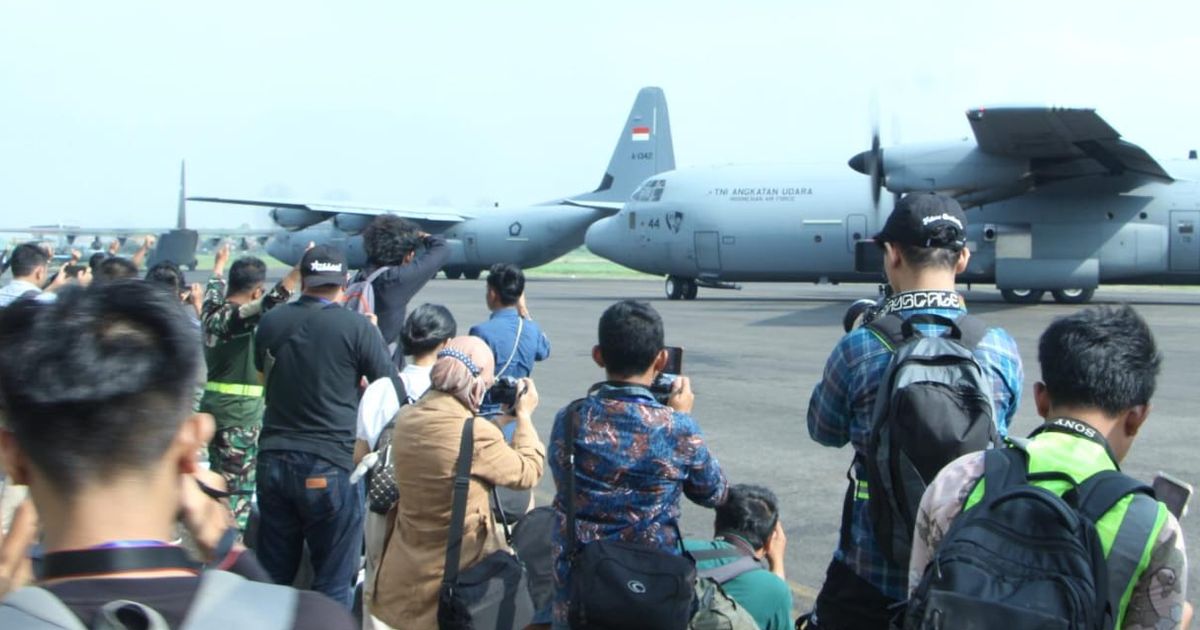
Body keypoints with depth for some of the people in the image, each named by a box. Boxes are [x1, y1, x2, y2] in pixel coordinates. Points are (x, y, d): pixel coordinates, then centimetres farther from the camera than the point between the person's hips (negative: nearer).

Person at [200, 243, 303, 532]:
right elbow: (268, 304, -36)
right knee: (238, 486, -5)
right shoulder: (237, 317, -17)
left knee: (220, 480, 19)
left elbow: (213, 289, 30)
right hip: (239, 413, -9)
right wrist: (299, 270, -44)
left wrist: (220, 263, 49)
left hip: (215, 406, 9)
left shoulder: (211, 312, 8)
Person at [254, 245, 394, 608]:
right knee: (332, 582, 4)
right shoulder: (357, 327, -10)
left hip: (273, 460, 5)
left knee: (271, 577, 16)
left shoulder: (270, 322, 3)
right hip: (331, 466, -4)